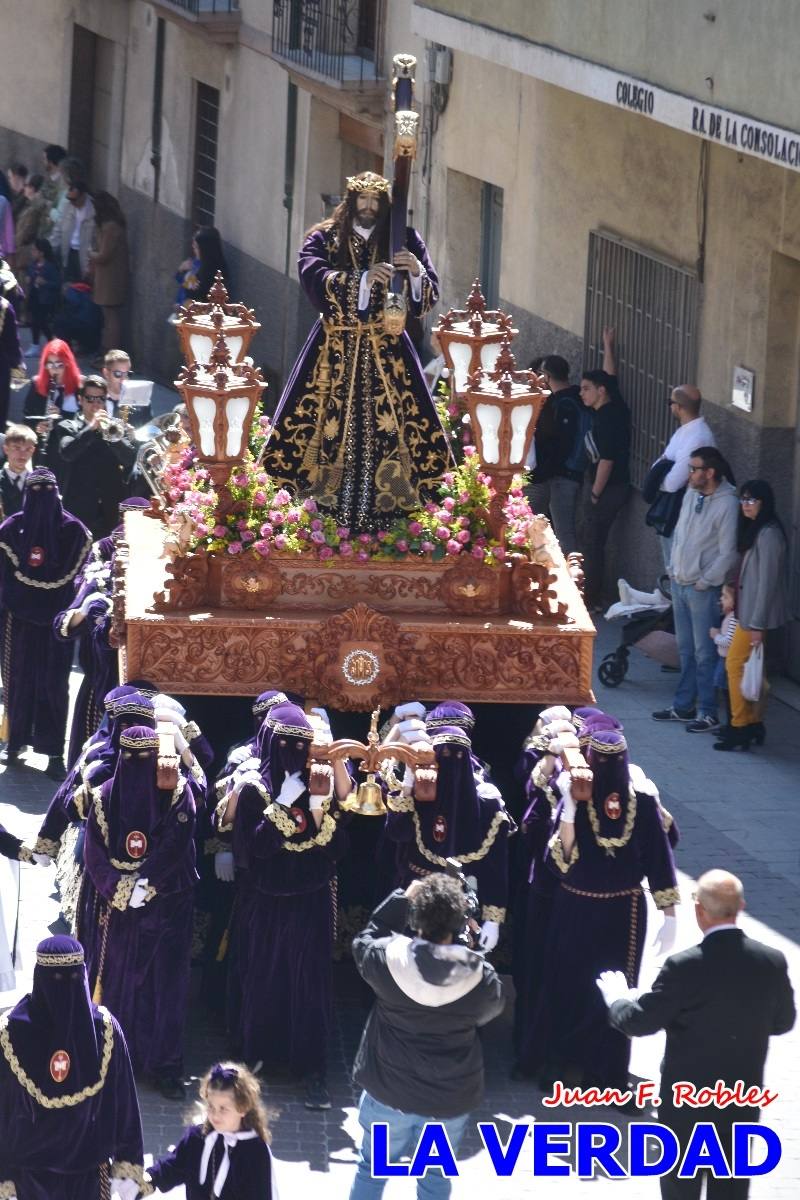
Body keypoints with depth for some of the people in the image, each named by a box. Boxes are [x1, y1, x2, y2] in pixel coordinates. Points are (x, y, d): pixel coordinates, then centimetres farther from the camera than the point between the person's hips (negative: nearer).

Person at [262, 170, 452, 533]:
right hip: (335, 351, -1)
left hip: (387, 353, 1)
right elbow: (315, 279, -17)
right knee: (330, 428, -4)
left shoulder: (403, 241, 5)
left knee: (390, 430, -6)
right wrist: (363, 277, -31)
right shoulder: (324, 239, 2)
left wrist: (417, 272, -24)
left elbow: (429, 296, -1)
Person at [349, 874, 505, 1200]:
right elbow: (491, 1008, 5)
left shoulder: (389, 959, -20)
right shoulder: (480, 977, -18)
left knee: (372, 1168, 21)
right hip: (451, 1099, 0)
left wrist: (401, 899, 6)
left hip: (389, 1092, 0)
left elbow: (365, 942, 5)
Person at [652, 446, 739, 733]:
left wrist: (705, 582, -14)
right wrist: (673, 568, 11)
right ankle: (683, 706, 26)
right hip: (679, 583, 8)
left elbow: (729, 554, -17)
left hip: (703, 589, -8)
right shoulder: (691, 495, 6)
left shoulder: (727, 504, -17)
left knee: (704, 654, -3)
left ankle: (708, 714, 3)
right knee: (685, 650, 17)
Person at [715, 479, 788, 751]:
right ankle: (754, 724, 17)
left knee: (736, 665, -5)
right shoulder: (753, 530, 13)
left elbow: (767, 581, -20)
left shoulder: (768, 534, -18)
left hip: (756, 613, -9)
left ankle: (740, 727, 0)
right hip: (747, 611, 9)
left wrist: (757, 624, -19)